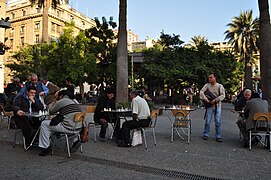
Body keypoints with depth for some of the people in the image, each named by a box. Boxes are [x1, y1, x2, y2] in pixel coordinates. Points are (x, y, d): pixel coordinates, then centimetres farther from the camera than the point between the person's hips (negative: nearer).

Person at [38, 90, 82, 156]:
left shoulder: (61, 102, -5)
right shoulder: (75, 102, 16)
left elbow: (50, 112, 7)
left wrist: (52, 104, 27)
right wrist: (54, 104, 32)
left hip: (69, 128, -8)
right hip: (79, 128, 8)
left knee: (44, 124, 5)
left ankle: (45, 147, 9)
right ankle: (75, 140, 24)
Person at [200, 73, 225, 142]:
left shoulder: (220, 86, 2)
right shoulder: (207, 85, 3)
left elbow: (223, 95, -6)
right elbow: (201, 92, -6)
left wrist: (215, 100, -16)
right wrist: (206, 100, -15)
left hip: (217, 106, 0)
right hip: (209, 106, 0)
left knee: (218, 122, 2)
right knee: (207, 121, 3)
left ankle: (218, 136, 10)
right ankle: (205, 135, 15)